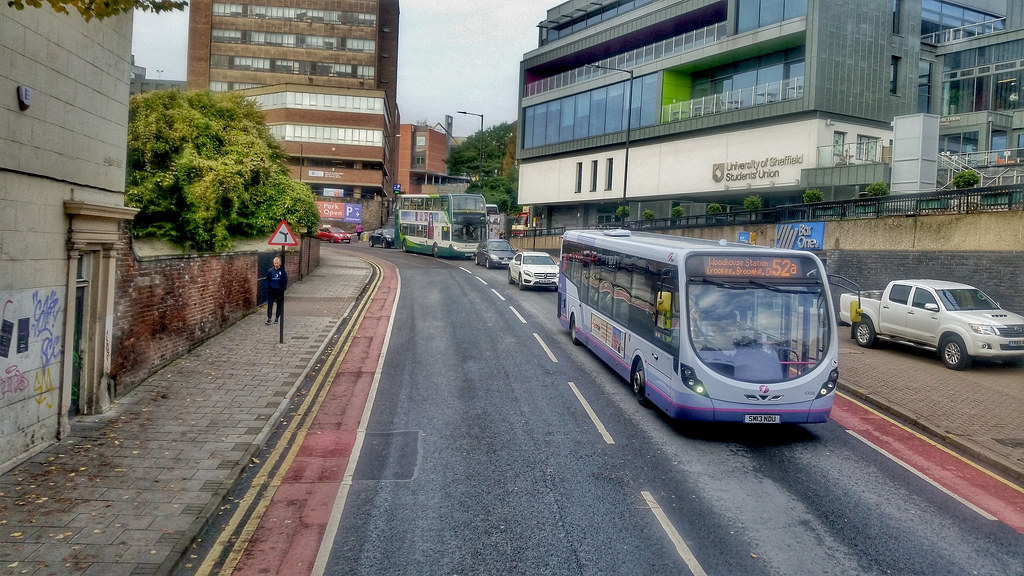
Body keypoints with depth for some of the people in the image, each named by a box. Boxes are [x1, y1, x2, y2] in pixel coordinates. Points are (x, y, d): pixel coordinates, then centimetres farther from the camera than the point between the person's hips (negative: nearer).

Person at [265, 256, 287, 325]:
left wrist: (283, 289, -9)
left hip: (279, 291, 0)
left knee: (279, 305, 9)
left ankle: (277, 317, 23)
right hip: (271, 291, 1)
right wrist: (268, 286, -7)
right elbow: (267, 280, 7)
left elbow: (285, 281, -2)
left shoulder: (282, 271, -4)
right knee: (270, 304, -4)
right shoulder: (270, 271, 0)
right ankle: (269, 318, 0)